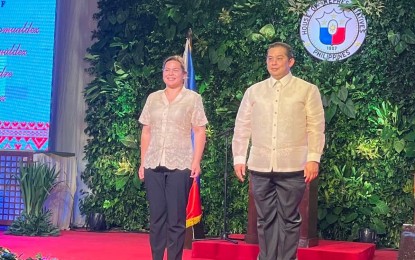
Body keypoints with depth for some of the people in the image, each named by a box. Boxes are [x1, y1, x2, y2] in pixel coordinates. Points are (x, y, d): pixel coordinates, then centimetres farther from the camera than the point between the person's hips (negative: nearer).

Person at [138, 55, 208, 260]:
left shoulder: (193, 98, 4)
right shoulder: (153, 98, 13)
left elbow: (200, 132, -1)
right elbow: (146, 132, 13)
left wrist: (196, 162, -10)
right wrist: (142, 162, 8)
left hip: (180, 165, -3)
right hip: (153, 166, 3)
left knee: (176, 219, -1)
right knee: (156, 217, 5)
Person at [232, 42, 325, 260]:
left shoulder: (307, 90, 4)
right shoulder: (253, 91, 10)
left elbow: (316, 128, 0)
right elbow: (242, 127, 11)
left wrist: (313, 159, -8)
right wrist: (238, 158, 6)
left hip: (292, 166, -2)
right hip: (260, 166, 3)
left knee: (289, 218, 3)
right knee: (265, 218, 8)